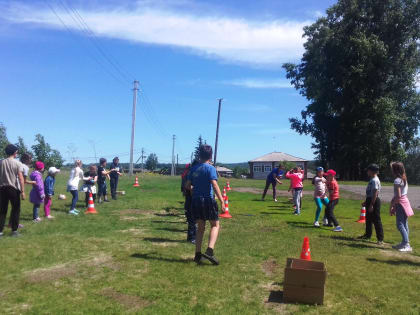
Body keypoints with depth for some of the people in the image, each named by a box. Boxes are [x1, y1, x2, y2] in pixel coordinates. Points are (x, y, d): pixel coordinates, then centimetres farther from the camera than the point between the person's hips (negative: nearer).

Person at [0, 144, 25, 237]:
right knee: (15, 209, 8)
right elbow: (21, 178, -12)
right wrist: (22, 191, -11)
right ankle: (14, 230, 9)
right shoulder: (17, 163, -7)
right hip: (14, 189, -3)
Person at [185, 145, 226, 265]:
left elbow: (187, 186, 10)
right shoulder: (210, 168, -8)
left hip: (196, 201, 5)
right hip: (208, 200, -5)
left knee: (200, 227, 14)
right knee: (215, 225, 7)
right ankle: (210, 250, -10)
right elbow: (214, 185, -19)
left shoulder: (193, 169, 8)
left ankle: (198, 254, 12)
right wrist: (222, 201, -20)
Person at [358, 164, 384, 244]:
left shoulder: (375, 180, -18)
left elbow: (375, 194, -23)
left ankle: (380, 239, 0)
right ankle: (368, 235, 33)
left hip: (374, 201, -11)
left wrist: (371, 205, -24)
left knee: (376, 220, -6)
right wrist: (366, 202, 24)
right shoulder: (372, 180, 14)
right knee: (368, 219, 19)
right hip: (370, 200, 11)